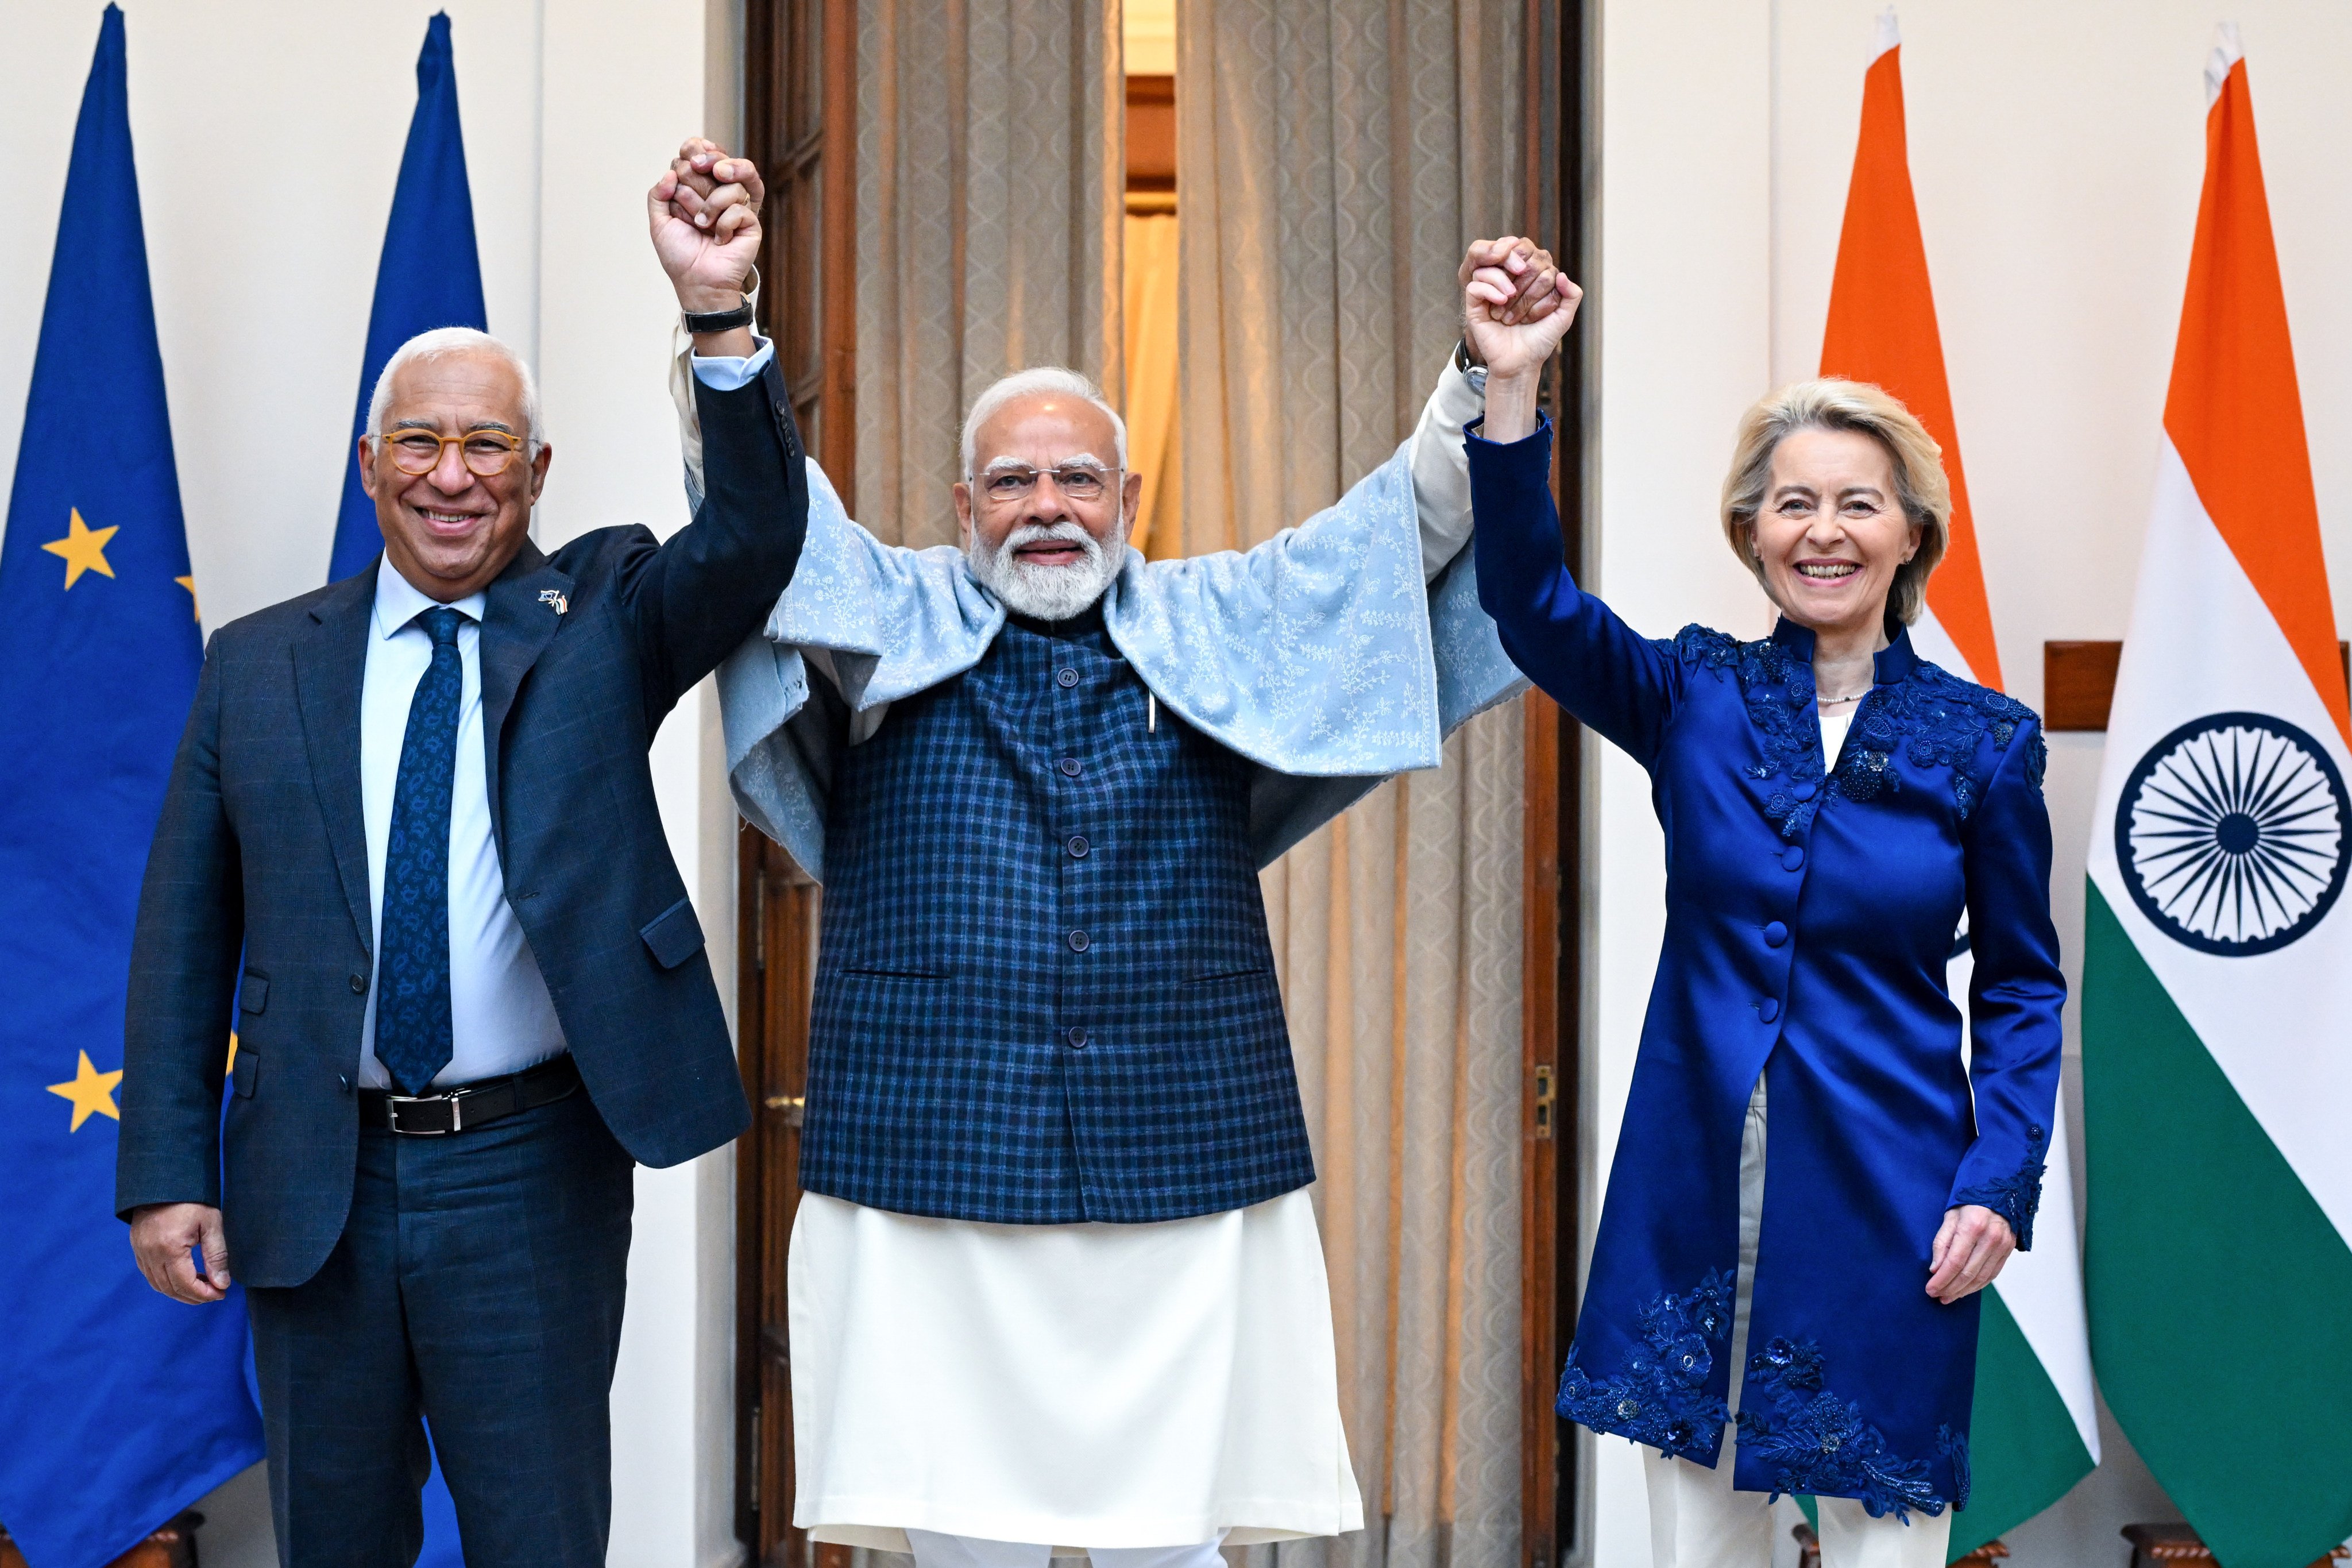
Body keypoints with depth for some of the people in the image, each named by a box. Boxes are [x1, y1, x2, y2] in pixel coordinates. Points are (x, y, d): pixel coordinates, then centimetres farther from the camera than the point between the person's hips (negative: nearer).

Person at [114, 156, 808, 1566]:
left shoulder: (603, 617, 2)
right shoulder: (258, 665, 6)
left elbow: (757, 539, -18)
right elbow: (185, 934, 6)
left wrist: (719, 312, -31)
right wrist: (168, 1175, 0)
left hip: (532, 1184, -2)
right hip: (312, 1186, 2)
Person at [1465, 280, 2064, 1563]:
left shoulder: (1984, 740, 1)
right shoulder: (1695, 698, 2)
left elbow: (2021, 986, 5)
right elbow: (1528, 599, -14)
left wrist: (2000, 1184, -6)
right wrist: (1513, 387, -25)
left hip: (1883, 1204, -1)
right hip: (1695, 1191, 1)